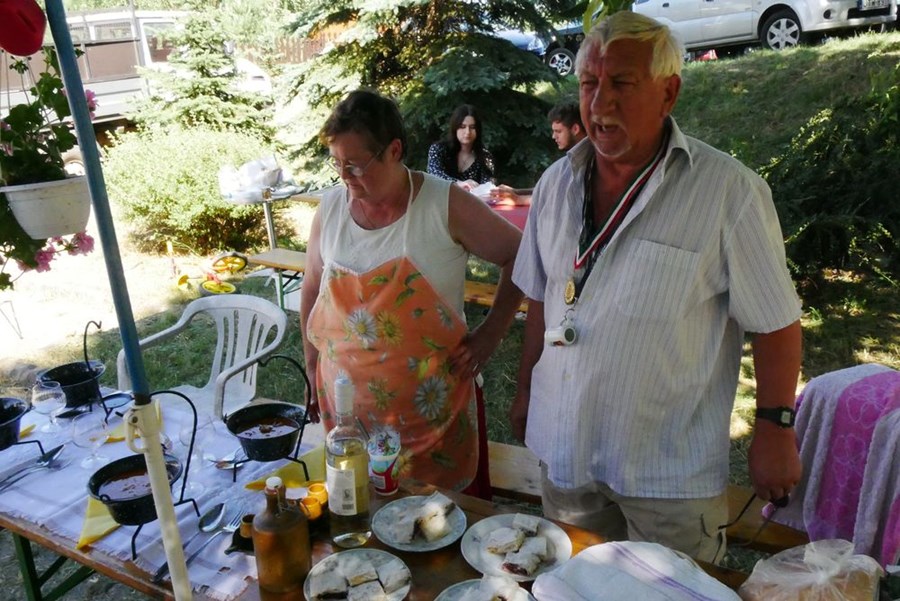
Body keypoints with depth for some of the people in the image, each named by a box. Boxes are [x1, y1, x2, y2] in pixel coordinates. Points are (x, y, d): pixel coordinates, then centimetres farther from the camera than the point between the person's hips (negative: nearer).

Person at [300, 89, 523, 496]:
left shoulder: (445, 205, -11)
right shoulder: (330, 208, 1)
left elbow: (519, 256, -3)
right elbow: (312, 291, 11)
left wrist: (491, 332, -6)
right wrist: (314, 373, 13)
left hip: (429, 400, -3)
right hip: (346, 396, 3)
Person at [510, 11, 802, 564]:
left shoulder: (730, 191, -15)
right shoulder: (556, 182, 2)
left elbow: (776, 324, -9)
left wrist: (775, 432, -7)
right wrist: (526, 390, 13)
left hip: (670, 473, -4)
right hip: (565, 450, 5)